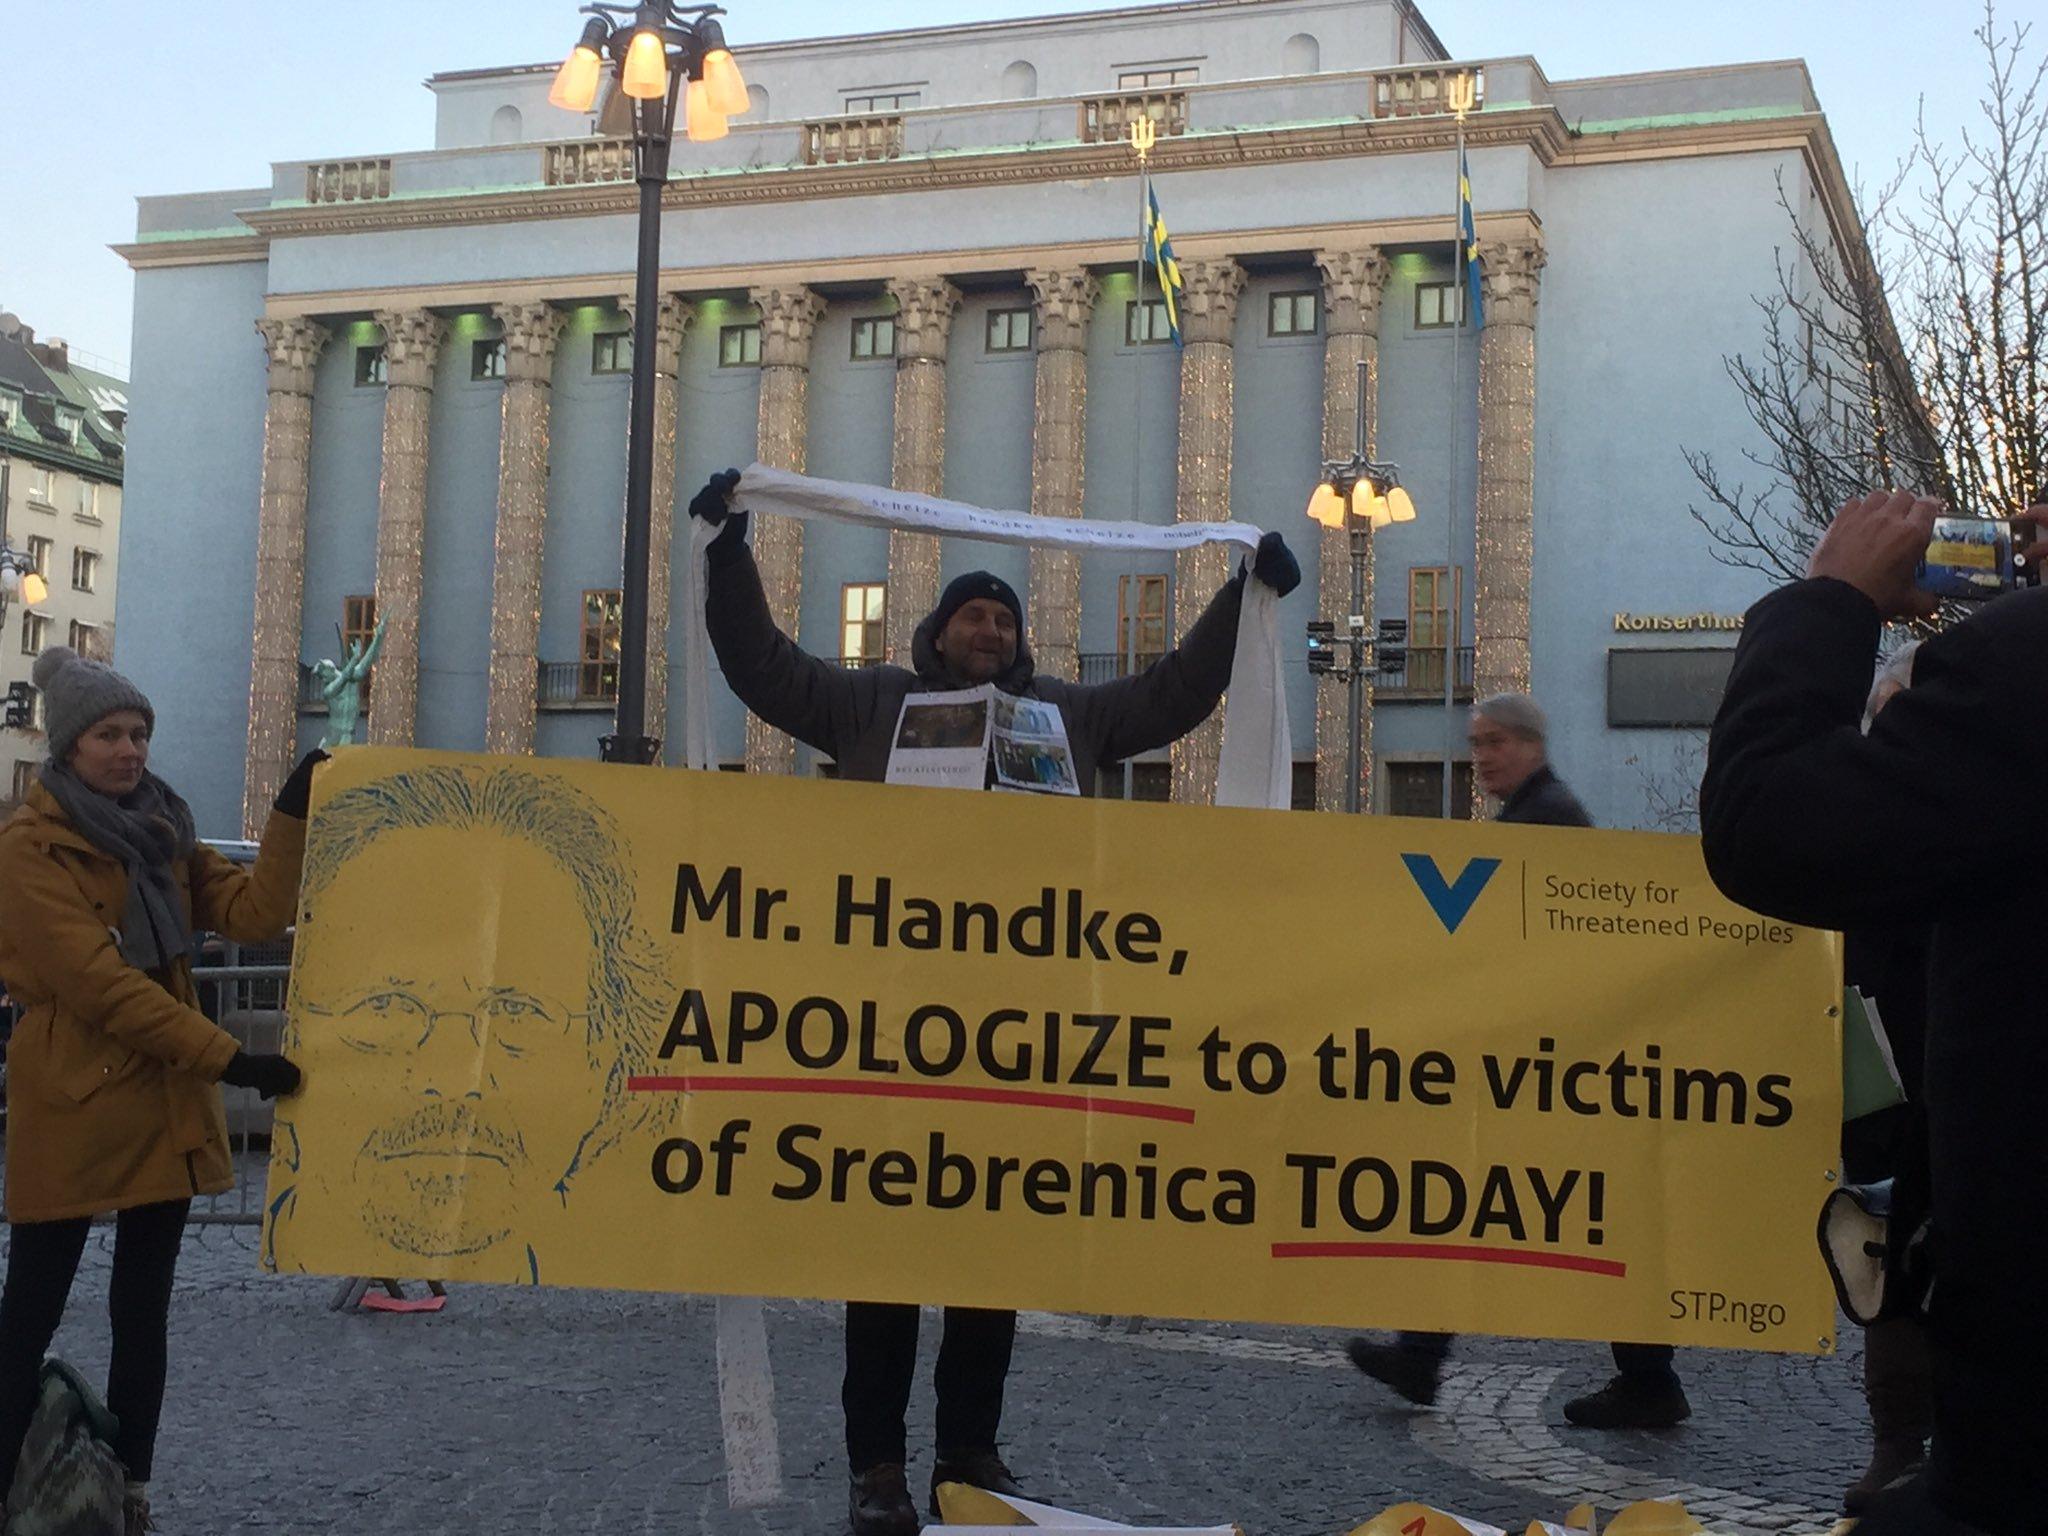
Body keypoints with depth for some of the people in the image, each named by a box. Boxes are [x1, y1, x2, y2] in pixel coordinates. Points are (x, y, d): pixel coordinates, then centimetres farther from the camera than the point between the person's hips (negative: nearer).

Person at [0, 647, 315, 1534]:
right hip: (73, 1105, -7)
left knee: (143, 1309, 10)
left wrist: (292, 815, -9)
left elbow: (253, 914, 2)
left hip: (167, 1103, 7)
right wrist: (228, 1059, -21)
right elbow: (97, 983, -18)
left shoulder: (158, 833, 12)